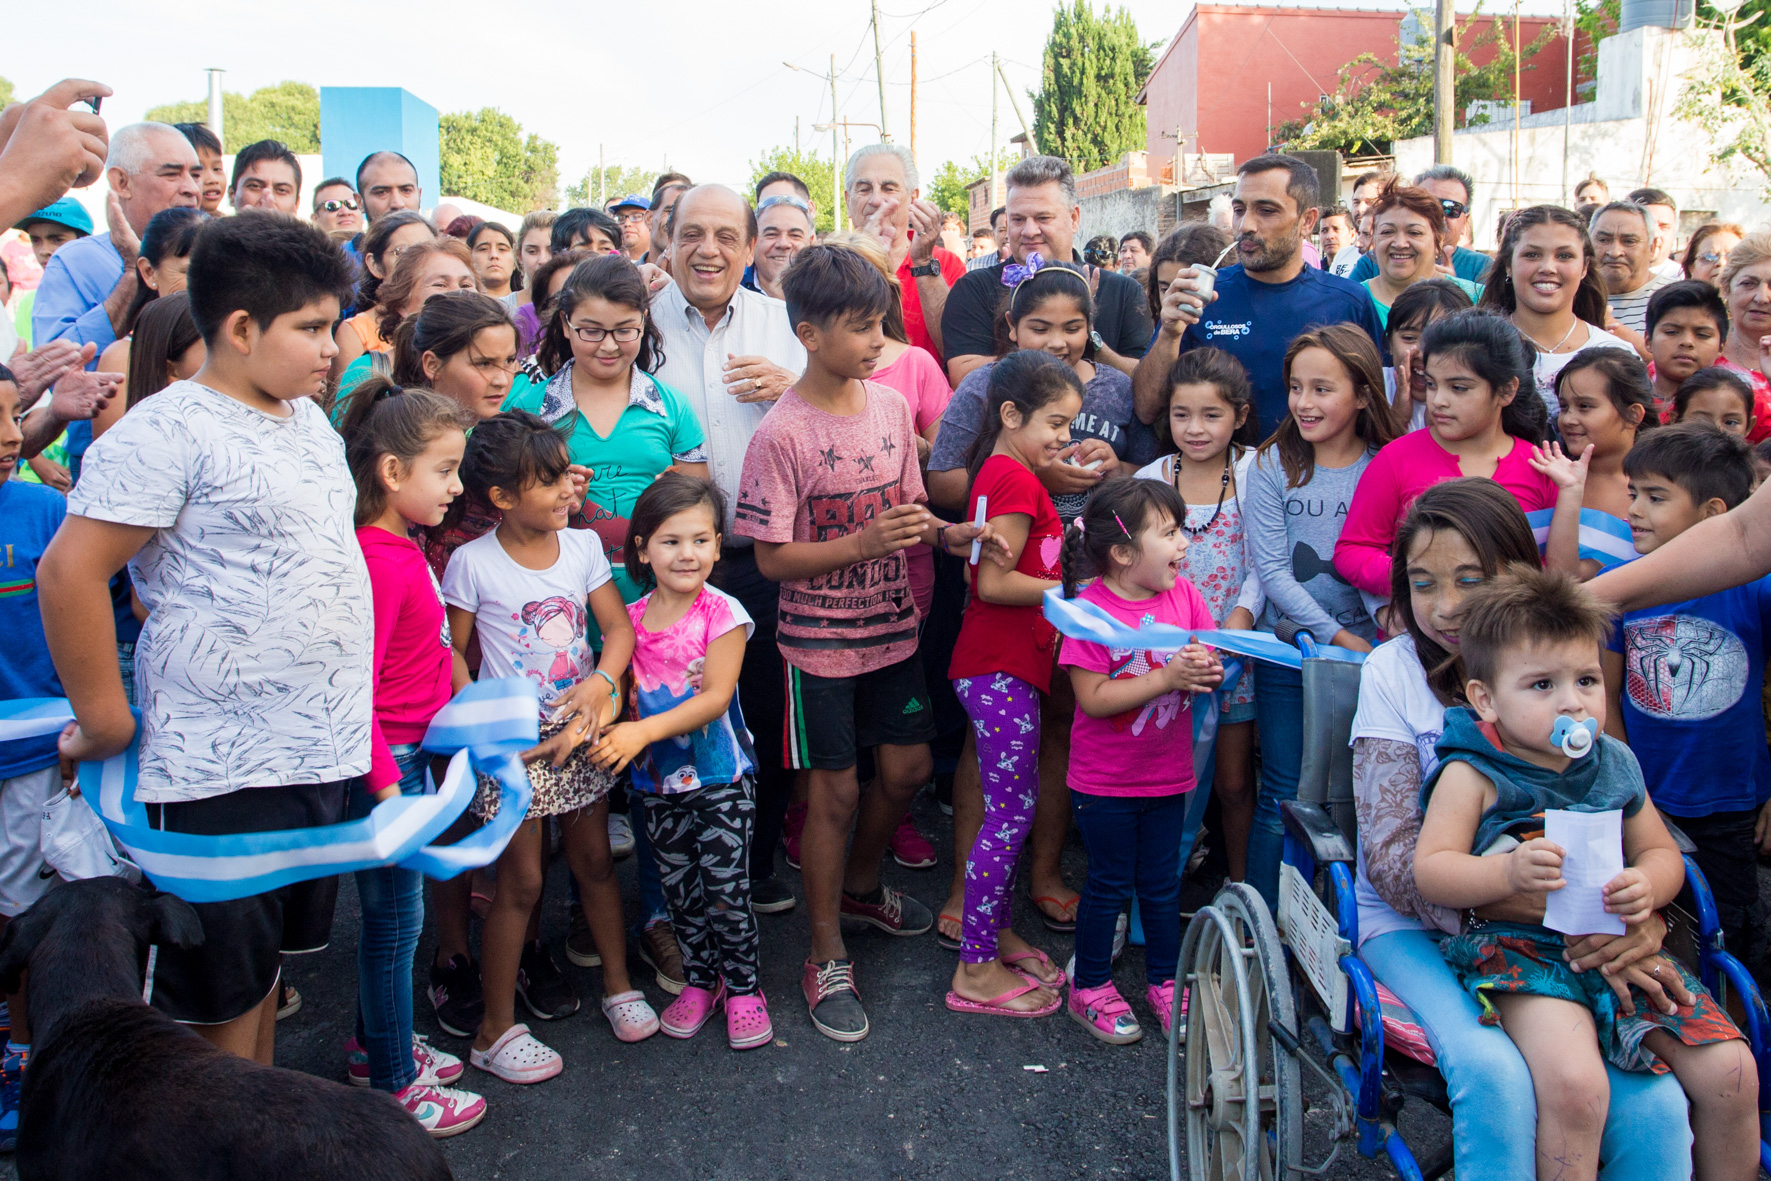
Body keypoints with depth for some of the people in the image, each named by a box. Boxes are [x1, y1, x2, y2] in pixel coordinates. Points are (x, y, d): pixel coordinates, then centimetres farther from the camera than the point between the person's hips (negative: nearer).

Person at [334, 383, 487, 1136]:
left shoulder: (402, 550, 8)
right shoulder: (378, 561, -23)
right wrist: (386, 783, -24)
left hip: (408, 753, 10)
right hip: (386, 761, -9)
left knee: (390, 914, 21)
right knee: (395, 918, 4)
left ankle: (376, 1044, 38)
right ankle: (392, 1084, 19)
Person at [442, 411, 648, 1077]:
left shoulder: (581, 545, 1)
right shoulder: (472, 563, -11)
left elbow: (618, 626, 0)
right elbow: (453, 654, -6)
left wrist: (602, 684, -18)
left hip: (580, 730, 4)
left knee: (593, 860, 16)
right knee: (521, 882, 2)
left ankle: (618, 984, 33)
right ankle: (495, 1031, 16)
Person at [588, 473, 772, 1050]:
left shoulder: (723, 614, -12)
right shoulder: (631, 620, 0)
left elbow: (716, 696, -19)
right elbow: (623, 693, 6)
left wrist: (644, 730, -28)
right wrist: (612, 728, -17)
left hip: (720, 779, -4)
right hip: (658, 782, 4)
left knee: (727, 888, 0)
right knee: (680, 889, 15)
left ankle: (742, 987, 20)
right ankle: (699, 980, 33)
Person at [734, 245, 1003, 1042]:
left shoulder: (890, 405, -1)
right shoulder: (782, 434, -18)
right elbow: (771, 558, -18)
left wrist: (947, 533, -9)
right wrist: (864, 543, -29)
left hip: (891, 624, 6)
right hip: (819, 639, -6)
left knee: (909, 767, 15)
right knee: (836, 790, 3)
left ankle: (859, 886, 43)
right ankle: (826, 958, 20)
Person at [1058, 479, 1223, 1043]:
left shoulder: (1184, 596, -2)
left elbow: (1211, 660, 6)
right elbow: (1094, 698, -24)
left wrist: (1207, 671, -18)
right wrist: (1168, 677, -29)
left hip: (1168, 775, 5)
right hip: (1105, 784, -5)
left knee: (1162, 884, 17)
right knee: (1109, 885, 9)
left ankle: (1164, 981, 36)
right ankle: (1091, 988, 27)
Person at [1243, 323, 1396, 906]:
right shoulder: (1273, 465, -1)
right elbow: (1269, 568, -7)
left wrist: (1386, 640, -20)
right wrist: (1338, 636, -14)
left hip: (1368, 651, 1)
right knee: (1284, 798, 2)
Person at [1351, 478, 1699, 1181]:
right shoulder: (1395, 670, -5)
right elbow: (1392, 857, -13)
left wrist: (1641, 922, -21)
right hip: (1415, 927, -2)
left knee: (1654, 1106, -22)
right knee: (1496, 1076, -31)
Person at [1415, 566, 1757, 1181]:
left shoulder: (1614, 764, 10)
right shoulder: (1472, 774, -7)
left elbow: (1662, 852, 17)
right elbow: (1430, 870, -13)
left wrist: (1647, 887, -8)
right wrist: (1508, 873, -31)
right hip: (1523, 946, -5)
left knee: (1732, 1073, -4)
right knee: (1574, 1085, -30)